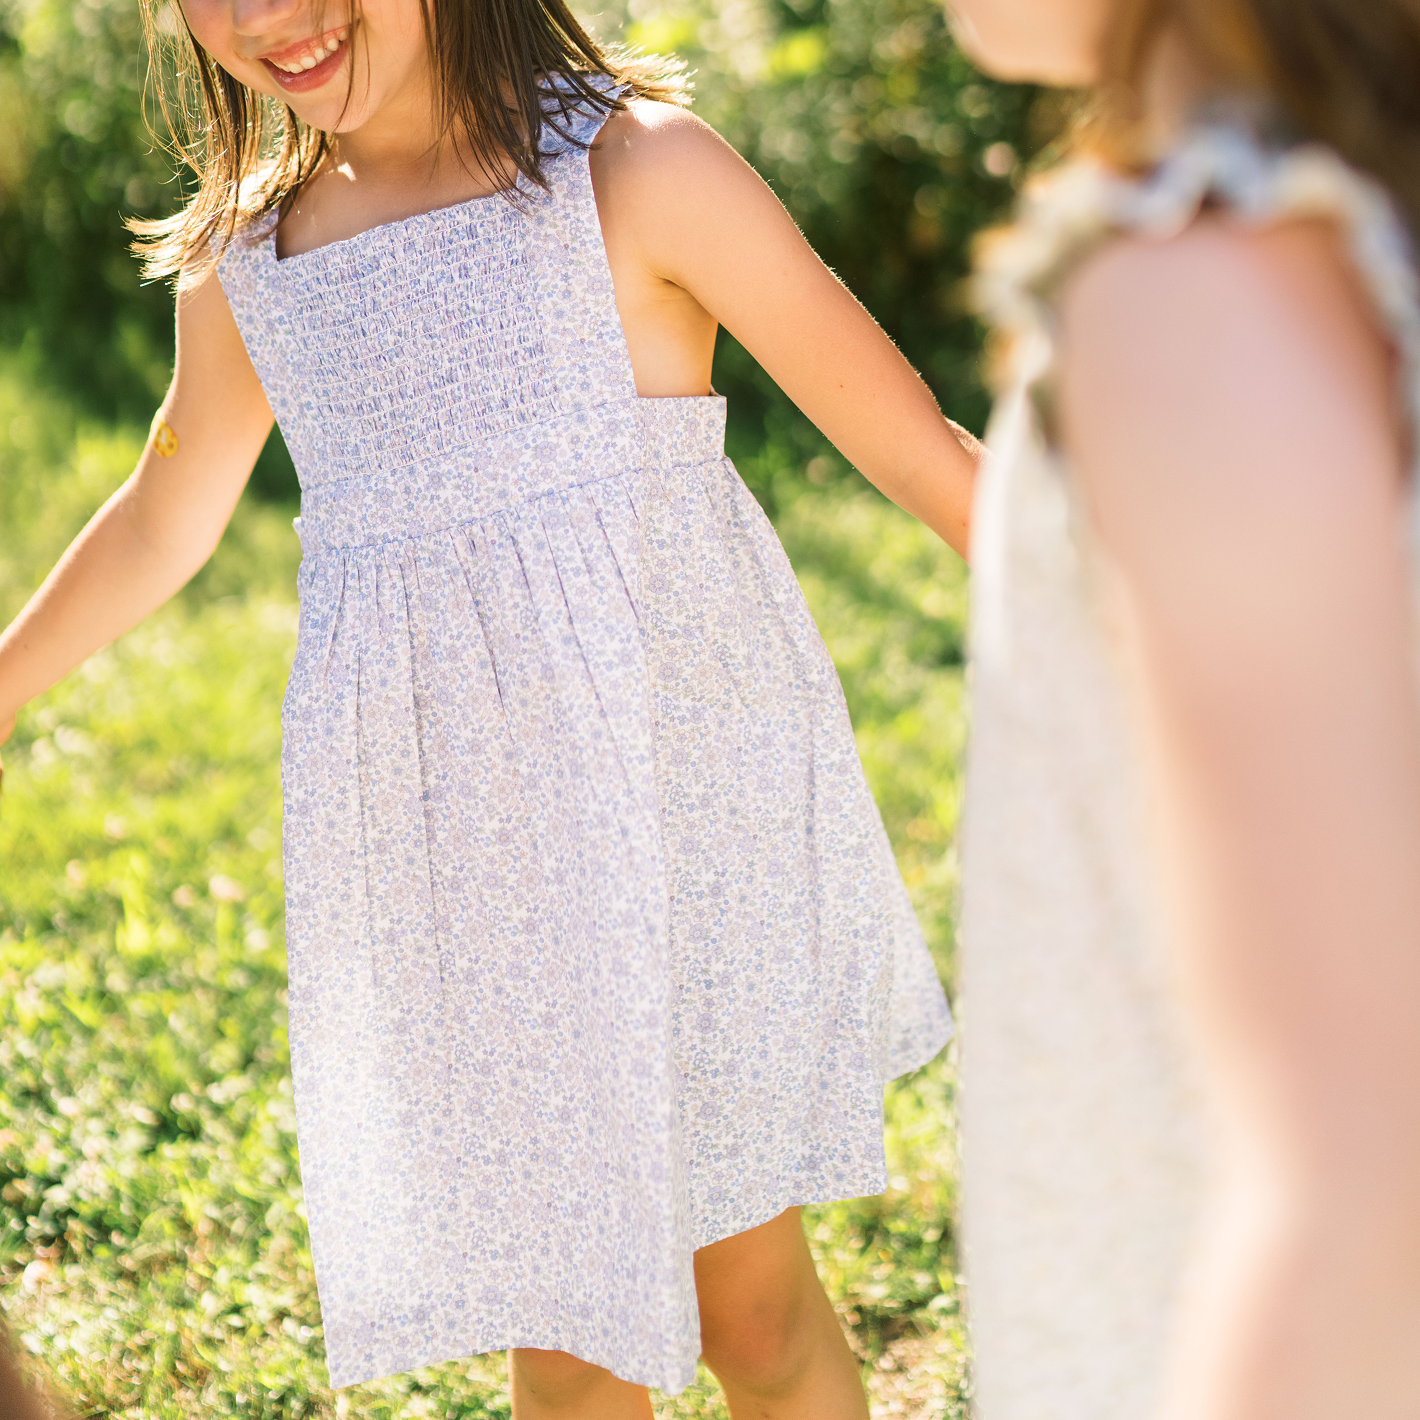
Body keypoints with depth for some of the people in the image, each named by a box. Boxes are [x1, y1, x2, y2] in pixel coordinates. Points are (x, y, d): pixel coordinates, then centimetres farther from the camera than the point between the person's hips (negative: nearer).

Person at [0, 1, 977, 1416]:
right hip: (447, 867, 3)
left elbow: (916, 448, -5)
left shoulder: (639, 170, -8)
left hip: (691, 810, -3)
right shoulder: (243, 261, 6)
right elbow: (163, 520, 23)